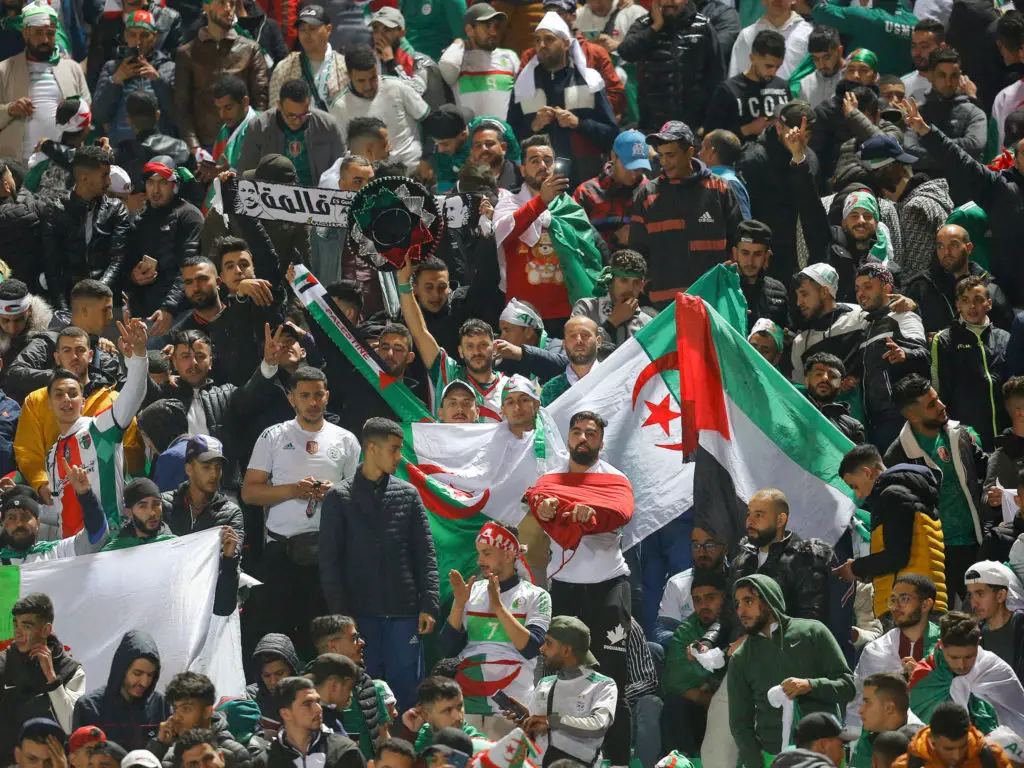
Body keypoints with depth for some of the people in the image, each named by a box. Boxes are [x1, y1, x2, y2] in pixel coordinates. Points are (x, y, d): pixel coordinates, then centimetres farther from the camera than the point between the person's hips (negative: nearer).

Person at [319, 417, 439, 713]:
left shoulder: (408, 494, 9)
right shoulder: (340, 498, 3)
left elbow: (425, 555, 8)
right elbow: (329, 560, 1)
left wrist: (428, 606, -2)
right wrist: (340, 612, -7)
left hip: (404, 612, 2)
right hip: (360, 611, -2)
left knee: (406, 691, 1)